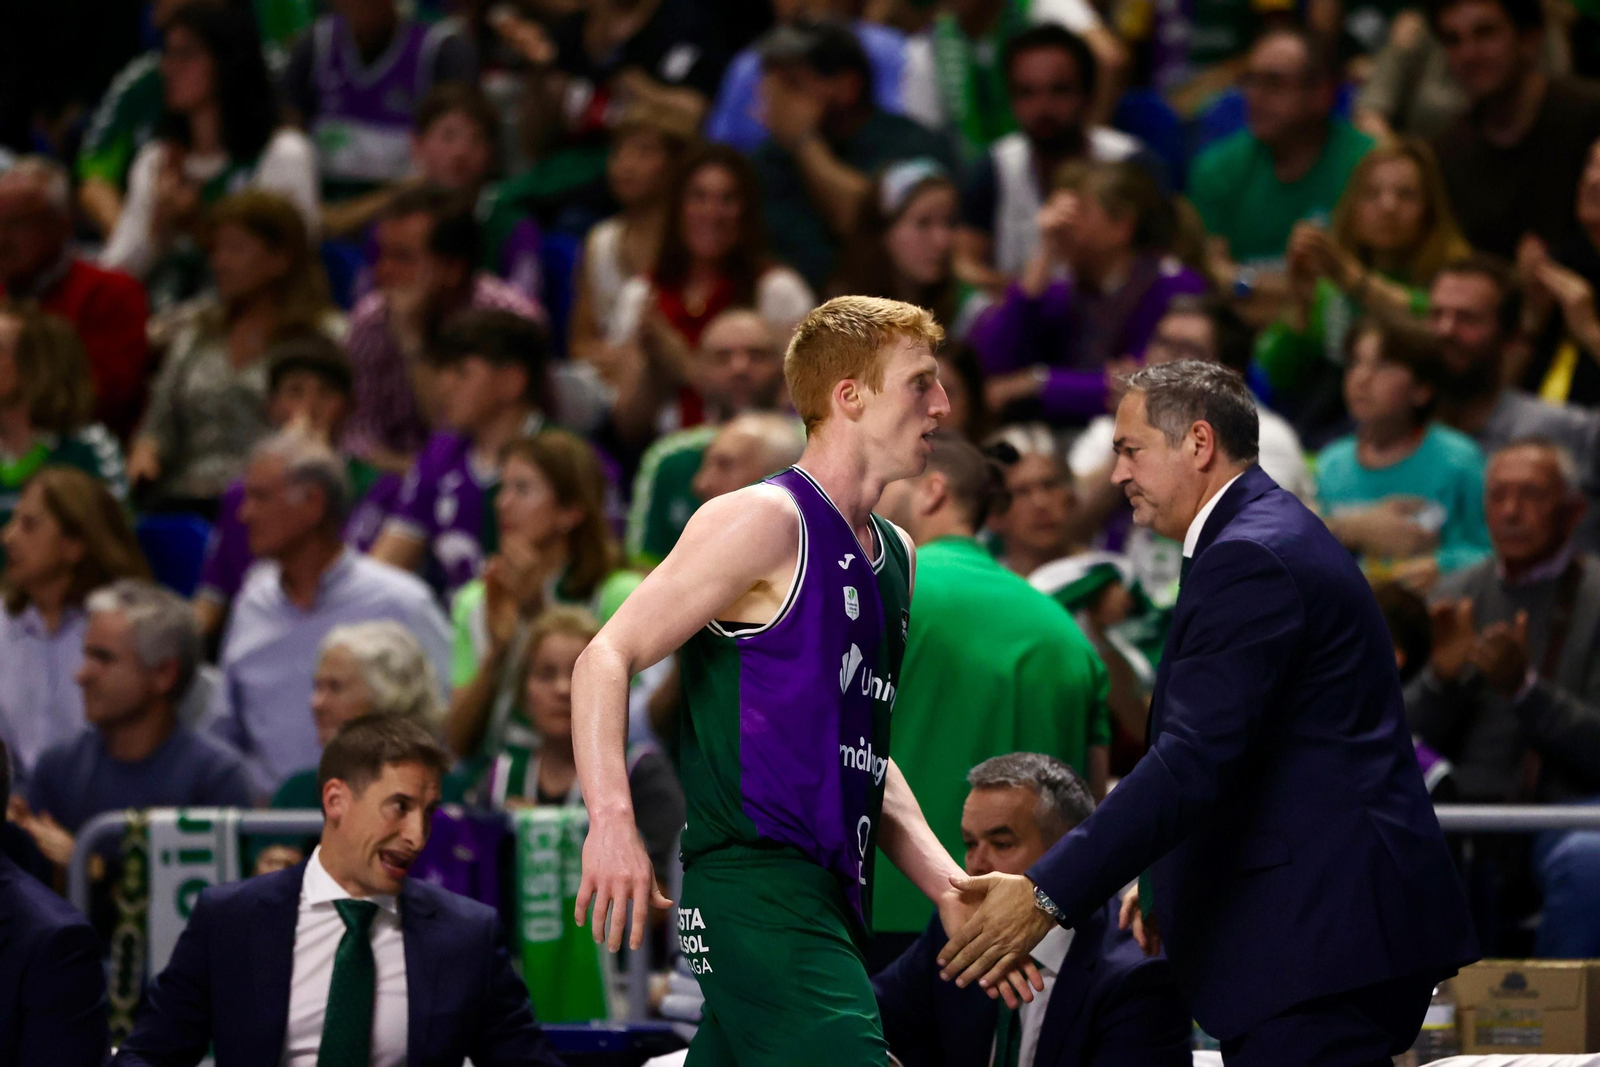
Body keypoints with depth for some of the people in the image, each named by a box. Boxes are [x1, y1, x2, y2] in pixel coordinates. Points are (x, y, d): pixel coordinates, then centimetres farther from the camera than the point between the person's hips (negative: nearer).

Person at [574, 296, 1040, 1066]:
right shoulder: (767, 521, -7)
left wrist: (946, 885, 14)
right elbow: (606, 659, -12)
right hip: (755, 883, -9)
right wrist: (612, 820, -26)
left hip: (831, 900, 9)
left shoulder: (893, 555, 20)